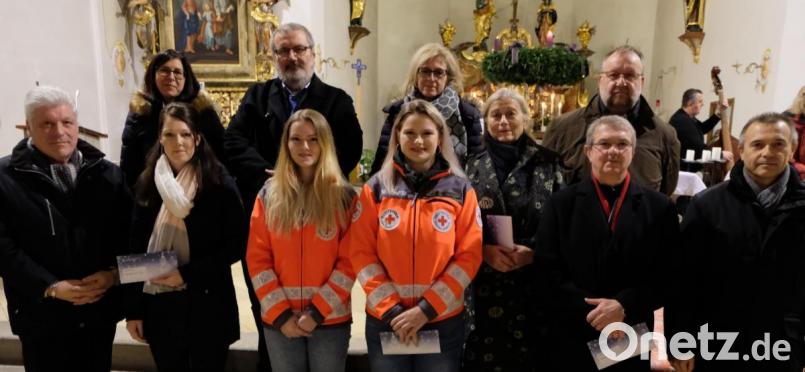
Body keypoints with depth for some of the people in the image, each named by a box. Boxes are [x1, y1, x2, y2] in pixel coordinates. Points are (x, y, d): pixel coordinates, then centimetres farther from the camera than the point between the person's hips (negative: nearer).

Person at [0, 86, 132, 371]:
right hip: (42, 315, -2)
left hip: (101, 308, 3)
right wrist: (50, 287, -17)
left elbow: (127, 231, 1)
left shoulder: (107, 174, 4)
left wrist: (114, 272, -14)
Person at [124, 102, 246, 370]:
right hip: (159, 306, 3)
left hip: (207, 305, -3)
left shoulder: (220, 184, -7)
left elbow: (236, 245, -8)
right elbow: (136, 250, 5)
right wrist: (133, 310, 4)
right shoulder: (148, 184, 3)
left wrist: (187, 274, -16)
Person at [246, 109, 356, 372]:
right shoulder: (269, 194, 2)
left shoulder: (344, 195, -3)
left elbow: (350, 261, -6)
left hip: (331, 319, -1)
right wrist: (280, 314, -8)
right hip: (280, 321, 1)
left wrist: (317, 311, -12)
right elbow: (257, 259, -1)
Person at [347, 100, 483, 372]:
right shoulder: (376, 188, 0)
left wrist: (426, 309, -12)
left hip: (444, 320, 0)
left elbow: (469, 256, -5)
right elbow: (361, 252, -3)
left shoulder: (461, 189, 0)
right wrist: (391, 309, -11)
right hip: (385, 320, 0)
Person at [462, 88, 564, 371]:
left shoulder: (547, 163, 4)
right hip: (484, 287, 1)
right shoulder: (473, 167, 8)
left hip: (534, 286, -1)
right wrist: (484, 250, -11)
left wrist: (534, 251, -13)